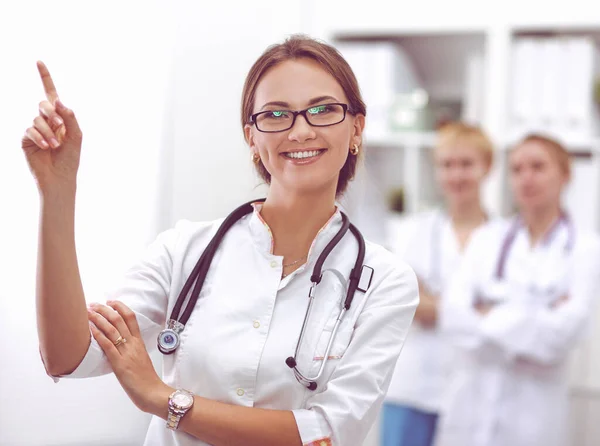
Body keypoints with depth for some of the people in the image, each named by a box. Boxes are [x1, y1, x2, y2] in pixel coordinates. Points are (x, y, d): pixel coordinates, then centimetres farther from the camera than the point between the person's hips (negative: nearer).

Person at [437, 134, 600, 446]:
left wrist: (490, 316, -7)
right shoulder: (488, 238, 7)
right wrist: (534, 322, -11)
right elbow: (453, 315, -5)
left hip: (534, 410, -2)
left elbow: (564, 332, -10)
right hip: (471, 405, 2)